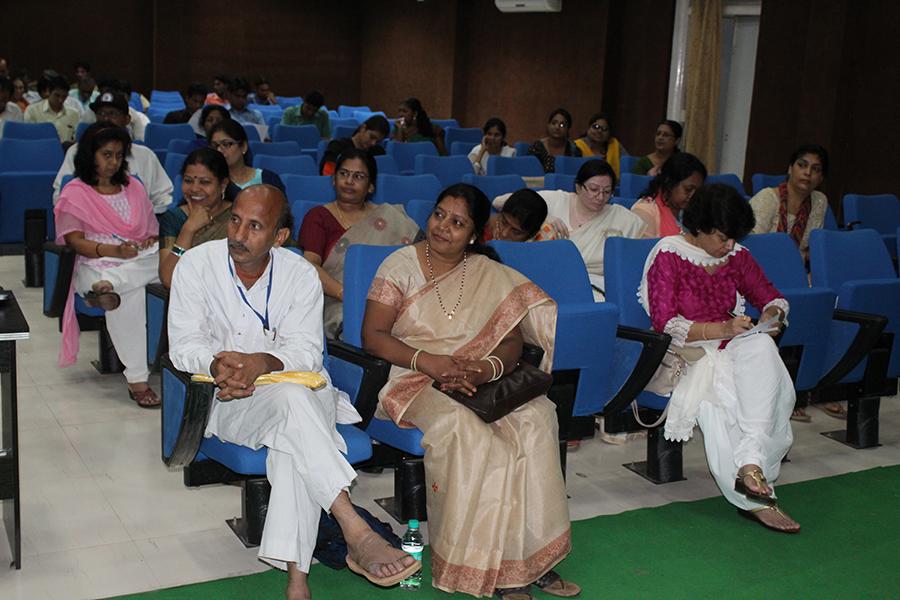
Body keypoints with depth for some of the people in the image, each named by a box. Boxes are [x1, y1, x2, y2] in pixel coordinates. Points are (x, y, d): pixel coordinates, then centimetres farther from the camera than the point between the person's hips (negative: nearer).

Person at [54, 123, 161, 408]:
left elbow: (152, 229, 21)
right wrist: (116, 250, -21)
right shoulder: (74, 193, 8)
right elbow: (75, 241, -4)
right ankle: (136, 378, -40)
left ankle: (109, 285, -45)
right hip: (96, 263, -5)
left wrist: (151, 242, -5)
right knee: (131, 294, -39)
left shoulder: (133, 186, 22)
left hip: (142, 261, 5)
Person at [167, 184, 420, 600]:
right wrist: (215, 365, -29)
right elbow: (183, 344, -6)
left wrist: (262, 362, -30)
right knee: (292, 401, -36)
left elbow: (307, 350, -8)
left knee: (294, 440, -36)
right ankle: (357, 534, -42)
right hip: (229, 401, -2)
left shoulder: (300, 274, -1)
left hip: (299, 389, 2)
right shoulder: (196, 265, -2)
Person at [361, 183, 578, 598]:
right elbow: (372, 336, -3)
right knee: (460, 425, -35)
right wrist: (426, 361, -18)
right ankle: (493, 566, -25)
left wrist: (486, 369, -15)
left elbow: (512, 342, 8)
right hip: (411, 379, -3)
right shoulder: (402, 264, 3)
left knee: (535, 416, -27)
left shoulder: (490, 276, 12)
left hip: (476, 382, 3)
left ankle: (528, 558, -21)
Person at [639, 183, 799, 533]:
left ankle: (750, 465, -37)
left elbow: (772, 297, 19)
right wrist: (721, 328, -25)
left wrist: (772, 315, -6)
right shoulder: (668, 255, -6)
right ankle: (755, 500, -31)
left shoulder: (736, 255, 11)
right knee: (720, 392, -35)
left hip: (732, 347, 5)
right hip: (685, 353, -5)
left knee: (762, 348, -30)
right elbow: (664, 323, -14)